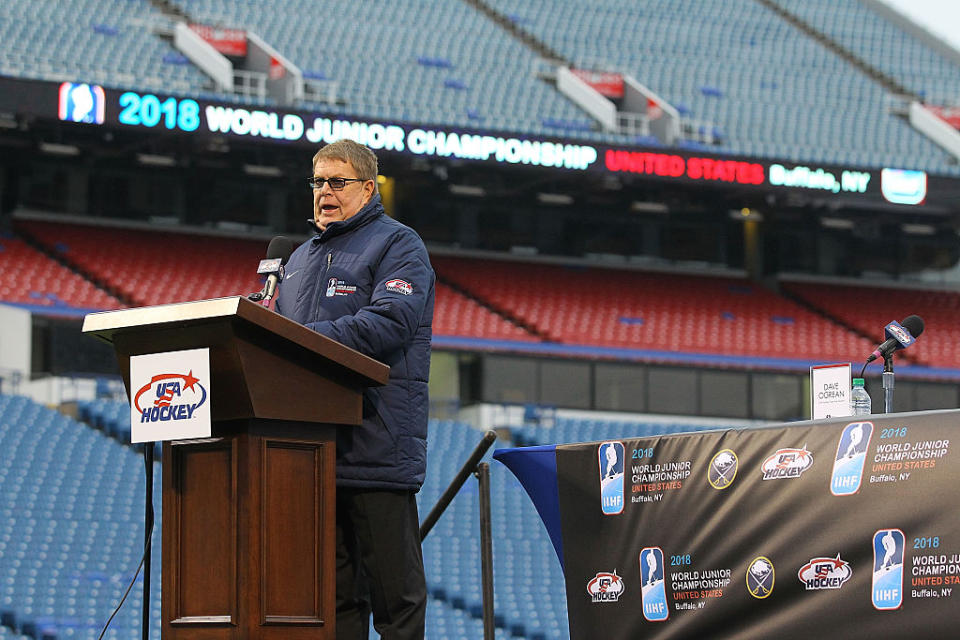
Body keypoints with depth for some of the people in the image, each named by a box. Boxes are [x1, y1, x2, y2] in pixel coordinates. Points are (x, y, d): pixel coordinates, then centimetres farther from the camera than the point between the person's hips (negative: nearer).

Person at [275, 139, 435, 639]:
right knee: (332, 589, 6)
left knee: (394, 588, -6)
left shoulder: (397, 245, 1)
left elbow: (391, 320, -16)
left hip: (376, 444, -7)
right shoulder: (301, 259, 25)